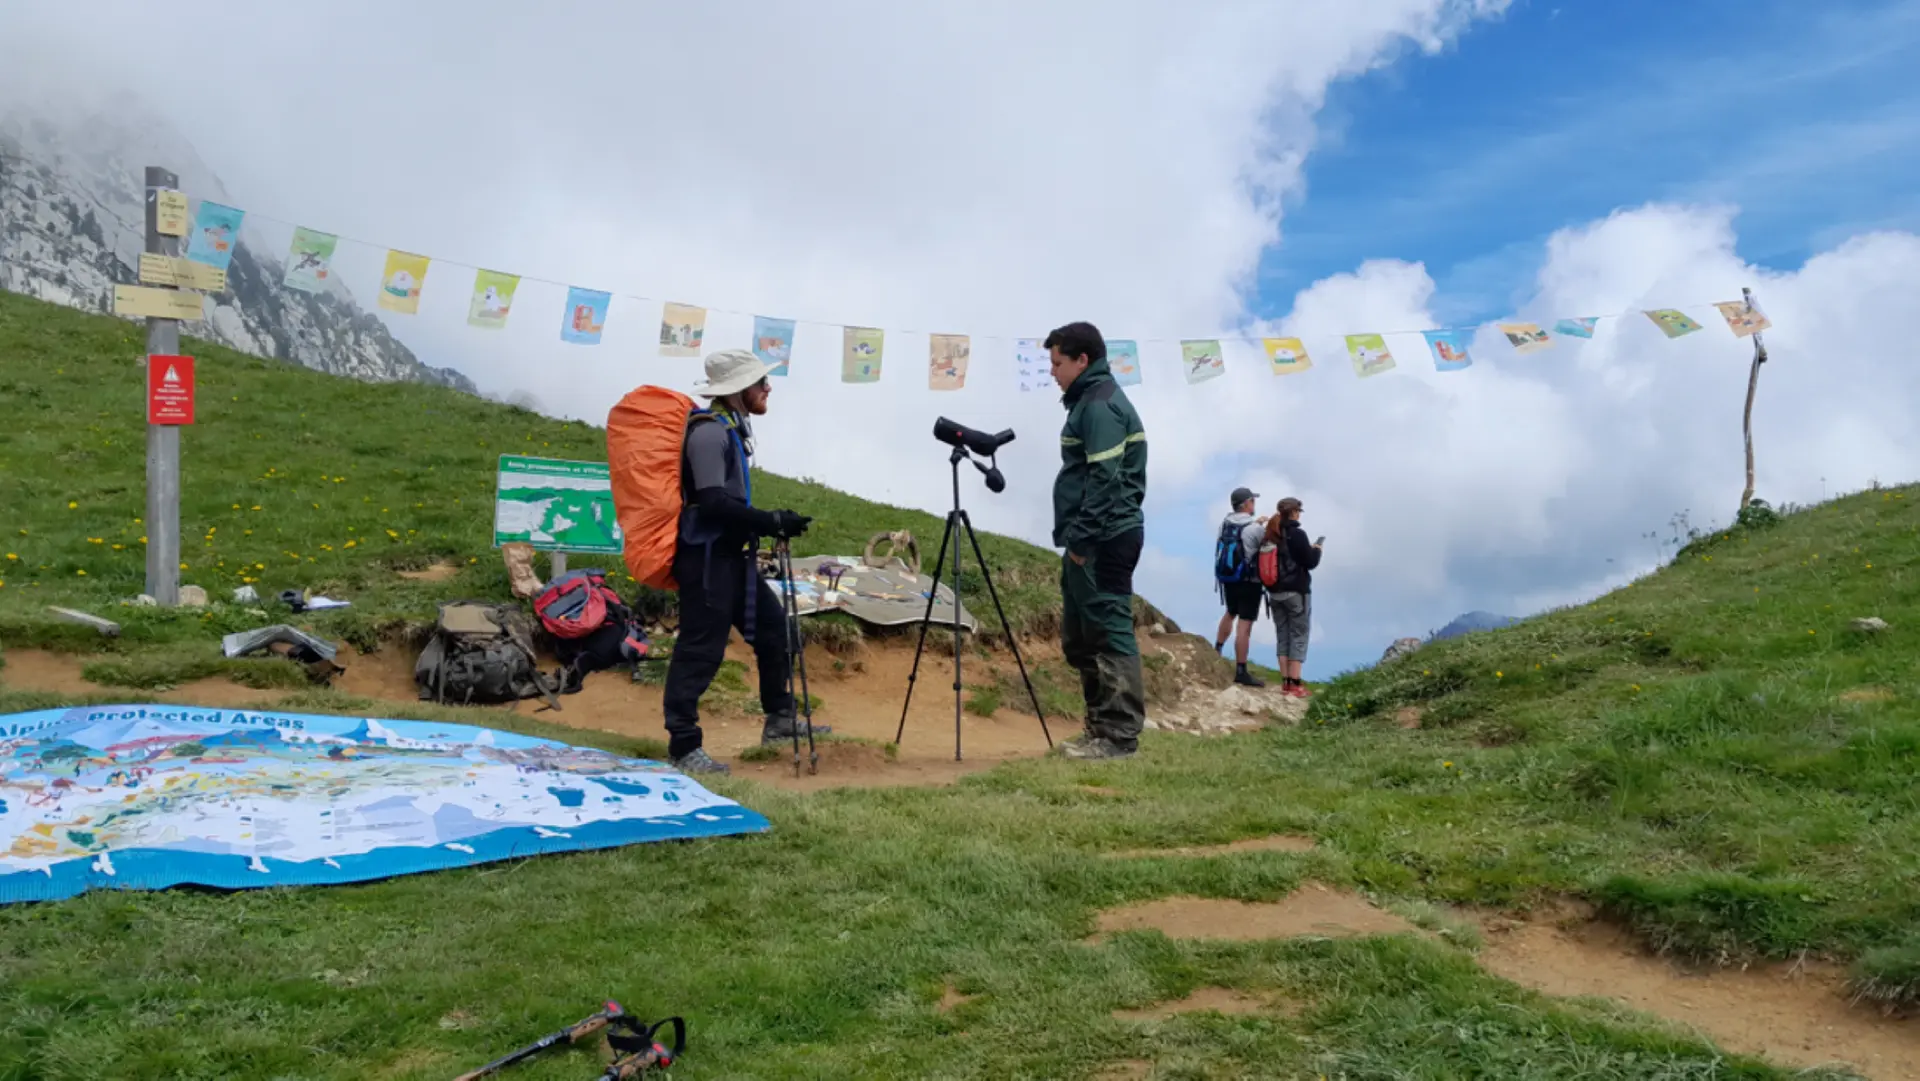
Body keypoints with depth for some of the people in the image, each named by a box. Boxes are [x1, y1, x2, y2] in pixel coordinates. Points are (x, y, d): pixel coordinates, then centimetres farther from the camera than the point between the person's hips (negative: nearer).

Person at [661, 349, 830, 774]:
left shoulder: (731, 428, 14)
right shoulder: (710, 432, -16)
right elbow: (714, 502, -24)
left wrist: (767, 525, 17)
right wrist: (773, 522, -23)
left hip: (730, 554, 10)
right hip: (706, 556, -10)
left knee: (773, 627, 15)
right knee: (701, 648, -7)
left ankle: (780, 719, 26)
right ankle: (683, 746, 0)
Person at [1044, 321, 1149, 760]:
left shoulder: (1100, 404, -12)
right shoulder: (1090, 401, 20)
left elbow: (1105, 479, -20)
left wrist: (1081, 538, -20)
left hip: (1102, 540, -11)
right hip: (1093, 539, 11)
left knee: (1110, 632, -9)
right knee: (1081, 637, 13)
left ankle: (1119, 735, -7)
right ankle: (1101, 728, 18)